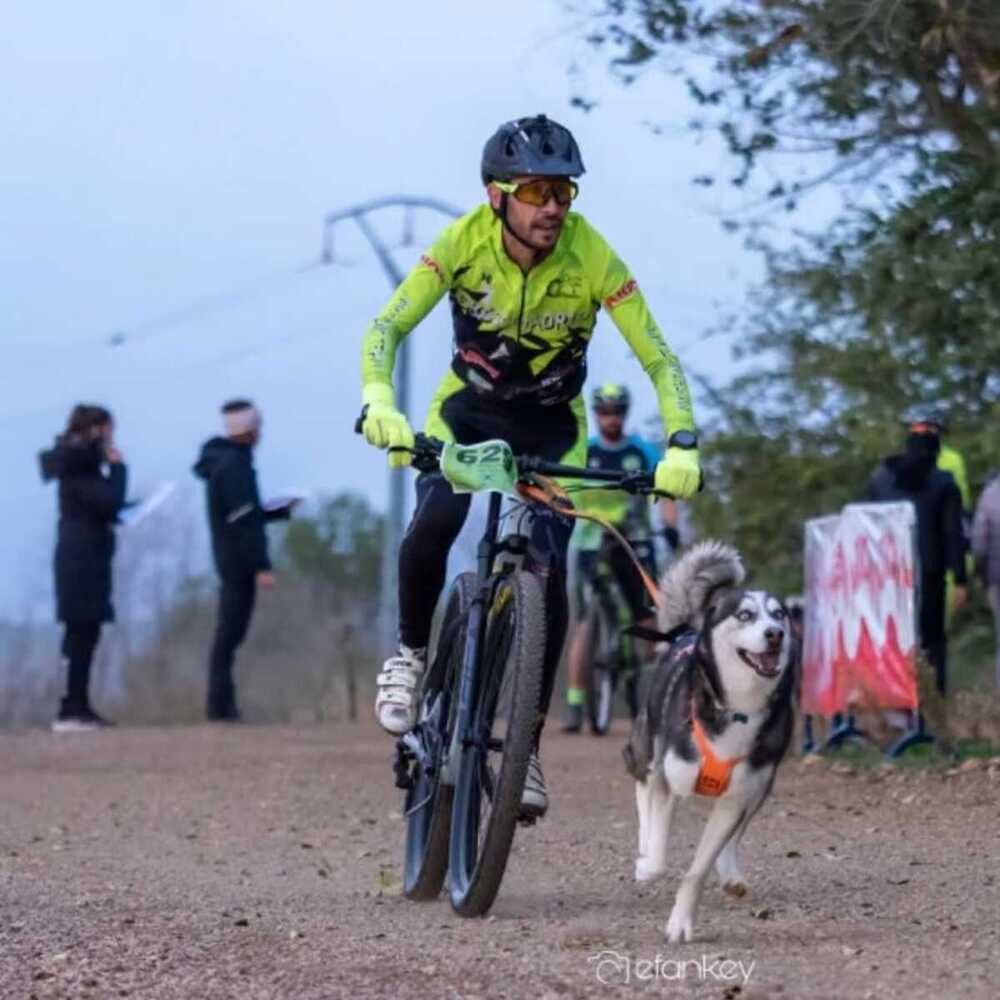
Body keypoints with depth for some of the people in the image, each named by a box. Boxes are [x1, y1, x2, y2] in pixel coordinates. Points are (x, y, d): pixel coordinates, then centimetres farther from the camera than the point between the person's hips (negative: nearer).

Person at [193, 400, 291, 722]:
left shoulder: (221, 461, 15)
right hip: (240, 560, -10)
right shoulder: (235, 464, -16)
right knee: (231, 631, -8)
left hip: (228, 559, 10)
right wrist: (262, 565, -21)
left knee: (229, 630, 12)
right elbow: (245, 521, -21)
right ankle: (221, 704, -7)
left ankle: (220, 703, 15)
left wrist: (282, 510, 23)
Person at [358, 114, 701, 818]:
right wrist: (379, 403, -47)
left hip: (552, 428, 0)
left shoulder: (592, 257, -26)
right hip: (467, 408, 0)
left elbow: (659, 359, -23)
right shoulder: (464, 242, -24)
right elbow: (387, 325, -28)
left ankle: (526, 745, -3)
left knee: (547, 573, -16)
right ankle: (412, 653, 1)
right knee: (432, 527, -28)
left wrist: (682, 444, -39)